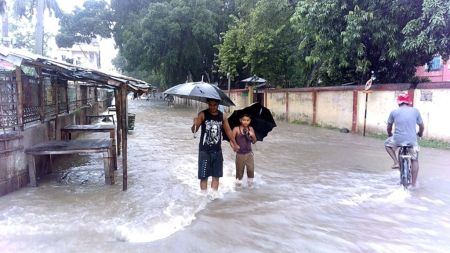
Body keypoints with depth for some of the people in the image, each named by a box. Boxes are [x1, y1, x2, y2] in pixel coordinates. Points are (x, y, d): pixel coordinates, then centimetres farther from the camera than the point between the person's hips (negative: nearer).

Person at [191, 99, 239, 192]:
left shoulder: (222, 116, 1)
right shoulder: (202, 114, -10)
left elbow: (228, 130, 14)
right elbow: (194, 130, -18)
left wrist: (234, 143, 19)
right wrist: (195, 124, -40)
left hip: (217, 150, 4)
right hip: (204, 150, -4)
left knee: (216, 176, 10)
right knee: (204, 176, 0)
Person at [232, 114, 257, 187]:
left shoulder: (250, 129, 0)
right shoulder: (236, 129, -9)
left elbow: (254, 141, 5)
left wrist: (253, 135, -13)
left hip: (249, 153, 2)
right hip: (240, 154, -2)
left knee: (251, 169, -1)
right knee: (240, 170, 8)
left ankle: (250, 183, 18)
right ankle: (238, 183, 26)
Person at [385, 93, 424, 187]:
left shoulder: (394, 112, 3)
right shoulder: (415, 111, 5)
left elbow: (389, 127, 12)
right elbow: (422, 126, 14)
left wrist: (390, 134, 33)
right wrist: (420, 133, 35)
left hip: (397, 139, -1)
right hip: (412, 140, 1)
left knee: (387, 144, 30)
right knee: (415, 160, 18)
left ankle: (396, 162, 16)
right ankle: (413, 183, 20)